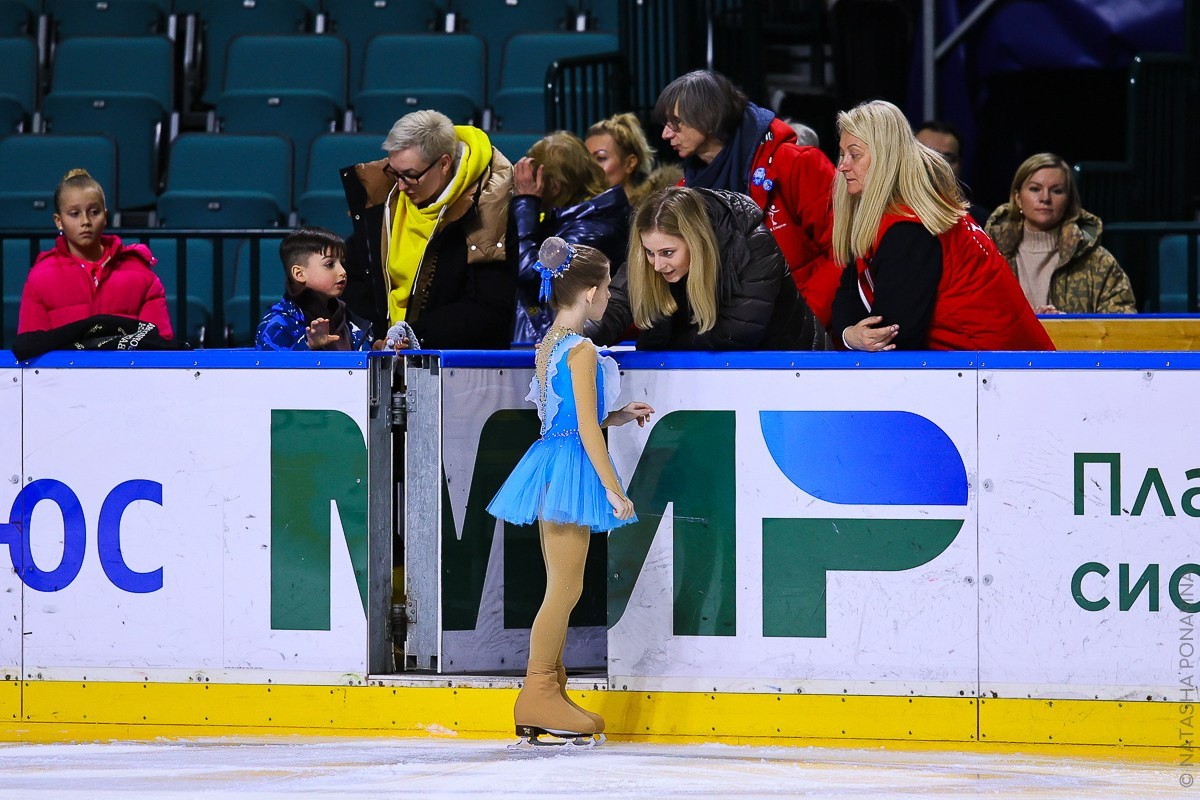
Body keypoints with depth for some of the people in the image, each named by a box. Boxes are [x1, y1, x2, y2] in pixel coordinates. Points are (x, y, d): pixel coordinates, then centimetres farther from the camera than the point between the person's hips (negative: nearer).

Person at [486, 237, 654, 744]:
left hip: (550, 458, 10)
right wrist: (614, 489, -13)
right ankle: (538, 695, -2)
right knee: (565, 588, -5)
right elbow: (587, 429, -17)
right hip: (573, 467, -10)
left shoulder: (547, 346, 12)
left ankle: (548, 691, 15)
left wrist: (619, 416, 21)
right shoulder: (582, 351, -15)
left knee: (562, 588, 13)